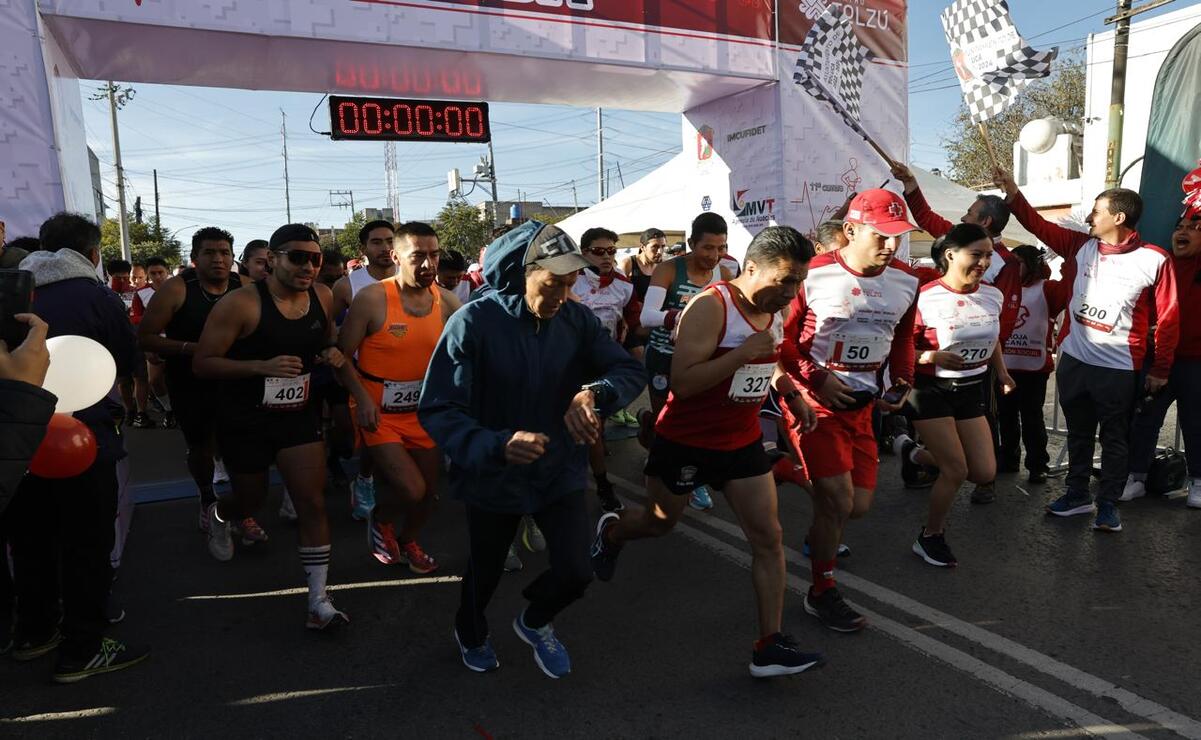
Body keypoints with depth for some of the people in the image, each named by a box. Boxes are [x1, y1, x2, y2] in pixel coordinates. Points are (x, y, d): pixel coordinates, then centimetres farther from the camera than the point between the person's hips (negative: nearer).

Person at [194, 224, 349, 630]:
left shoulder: (322, 296, -3)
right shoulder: (242, 304, -19)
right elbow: (202, 363, -17)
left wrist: (331, 353, -7)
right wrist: (262, 366, -31)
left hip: (300, 416, 3)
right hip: (245, 422, -3)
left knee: (313, 504, -6)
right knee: (251, 500, 18)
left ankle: (319, 601, 0)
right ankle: (217, 515, 57)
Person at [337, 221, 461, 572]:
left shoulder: (447, 301, -4)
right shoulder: (372, 298, -16)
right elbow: (343, 355, -10)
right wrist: (362, 398, -23)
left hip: (424, 411, 5)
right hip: (379, 413, -4)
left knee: (428, 490, 14)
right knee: (411, 490, -14)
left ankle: (407, 541, 46)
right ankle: (380, 519, 22)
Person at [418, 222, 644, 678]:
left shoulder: (576, 320, -11)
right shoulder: (473, 323, -23)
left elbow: (630, 371, -10)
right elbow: (436, 410, -26)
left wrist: (593, 393, -33)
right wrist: (497, 445, -43)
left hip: (559, 471, 3)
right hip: (493, 477, -2)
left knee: (575, 571, -3)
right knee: (486, 571, 18)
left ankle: (535, 621, 35)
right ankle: (471, 633, 56)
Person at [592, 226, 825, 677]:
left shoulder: (774, 308, 1)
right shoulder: (710, 307, -24)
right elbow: (682, 383, -32)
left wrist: (791, 393, 5)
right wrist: (745, 352, -34)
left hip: (742, 441, 7)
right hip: (685, 440, -6)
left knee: (768, 539, 0)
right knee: (661, 523, 16)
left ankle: (769, 648, 9)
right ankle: (610, 532, 50)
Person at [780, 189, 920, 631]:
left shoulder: (906, 282, 2)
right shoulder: (813, 275, -14)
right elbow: (783, 339, -8)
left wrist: (902, 384, 1)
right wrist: (817, 380, -19)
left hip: (862, 404, 6)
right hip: (813, 398, -6)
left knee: (859, 505, 8)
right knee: (838, 498, -9)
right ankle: (822, 592, 13)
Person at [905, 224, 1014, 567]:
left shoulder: (993, 296, 0)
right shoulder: (925, 298, -19)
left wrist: (1001, 372, 22)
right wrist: (934, 357, -32)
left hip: (971, 389, 6)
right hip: (931, 390, -6)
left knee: (985, 472, 3)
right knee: (957, 470, -7)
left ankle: (927, 457, 32)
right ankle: (930, 537, 16)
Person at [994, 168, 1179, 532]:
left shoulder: (1154, 260, -11)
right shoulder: (1081, 247, 2)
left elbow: (1168, 317, -7)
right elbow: (1040, 226, 9)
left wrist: (1160, 370, -4)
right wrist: (1013, 194, -1)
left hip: (1118, 369, -5)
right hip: (1073, 360, 5)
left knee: (1114, 438, 9)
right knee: (1078, 433, 16)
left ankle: (1108, 503, 21)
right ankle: (1078, 494, 30)